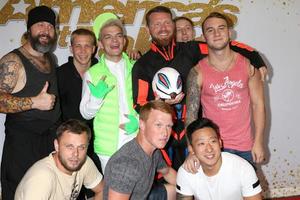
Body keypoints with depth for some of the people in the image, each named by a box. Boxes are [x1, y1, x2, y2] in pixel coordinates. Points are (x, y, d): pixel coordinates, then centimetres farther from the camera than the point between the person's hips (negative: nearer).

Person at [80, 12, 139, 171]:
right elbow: (86, 113, 1)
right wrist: (97, 96, -18)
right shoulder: (92, 74, 0)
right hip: (108, 147, -2)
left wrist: (140, 120, -9)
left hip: (136, 142, 2)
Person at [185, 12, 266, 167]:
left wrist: (258, 142, -3)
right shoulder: (197, 73, -9)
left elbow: (258, 103, -1)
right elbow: (191, 114, -10)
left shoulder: (248, 64, -3)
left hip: (246, 145, 2)